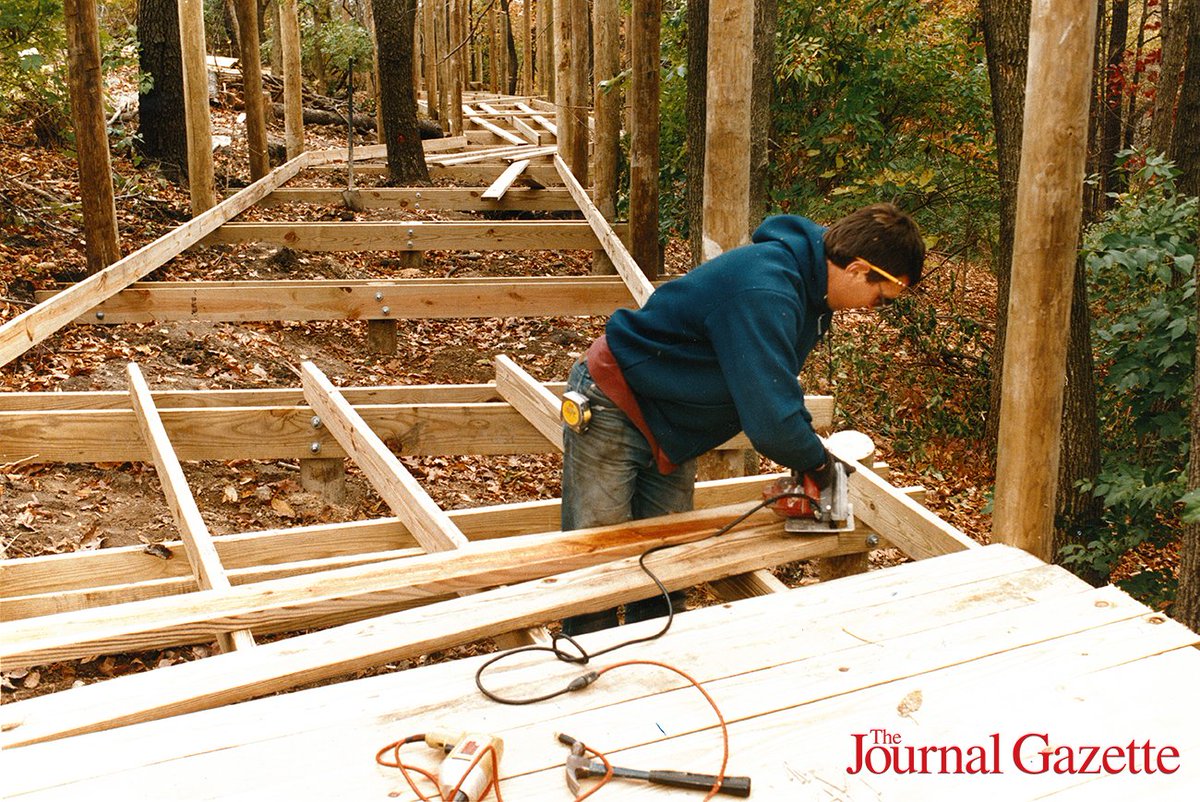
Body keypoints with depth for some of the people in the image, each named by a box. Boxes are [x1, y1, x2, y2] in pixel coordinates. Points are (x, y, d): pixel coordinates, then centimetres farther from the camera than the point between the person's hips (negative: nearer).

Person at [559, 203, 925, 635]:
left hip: (671, 433, 9)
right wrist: (817, 461, -16)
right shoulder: (765, 295, -34)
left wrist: (809, 450, 3)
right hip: (612, 410, -9)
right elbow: (772, 425, -36)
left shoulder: (808, 285, 0)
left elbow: (776, 385, 15)